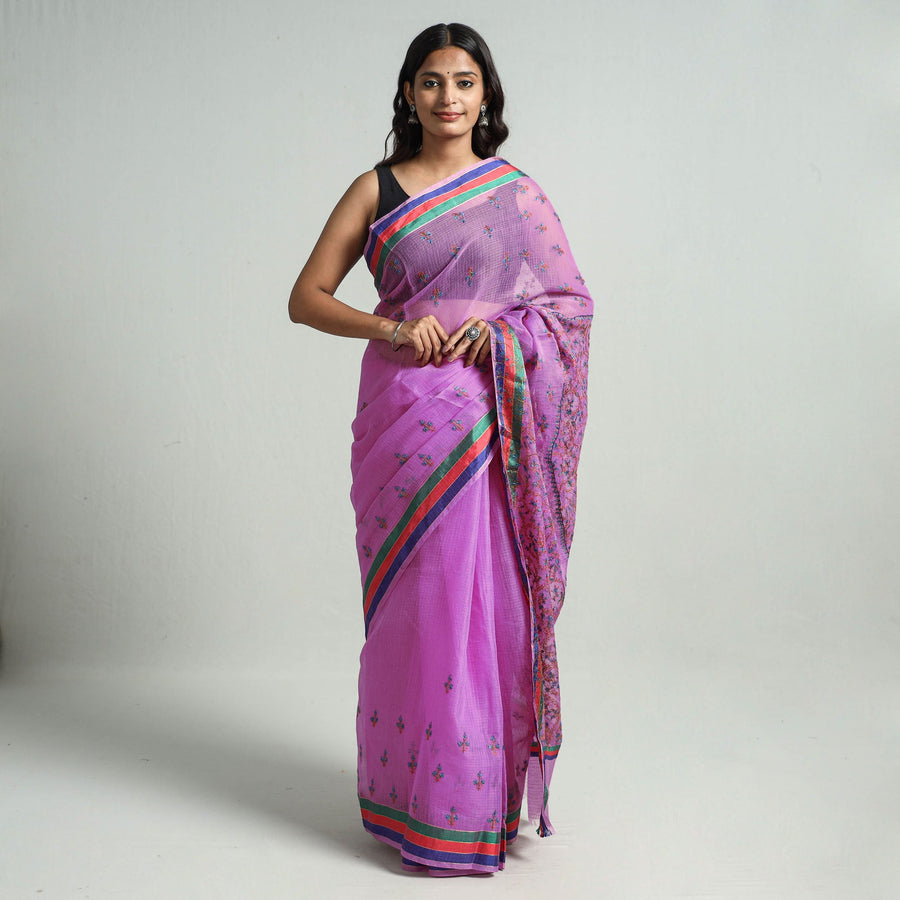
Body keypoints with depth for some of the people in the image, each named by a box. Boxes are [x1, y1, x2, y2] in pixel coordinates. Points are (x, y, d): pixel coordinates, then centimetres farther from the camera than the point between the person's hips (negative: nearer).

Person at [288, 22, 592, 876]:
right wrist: (388, 327, -12)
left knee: (496, 597, 1)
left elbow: (571, 298, 9)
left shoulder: (516, 190, 10)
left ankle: (490, 788, 16)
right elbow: (306, 298, 5)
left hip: (495, 416, 1)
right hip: (406, 413, -1)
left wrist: (499, 330, -10)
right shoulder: (375, 190, 7)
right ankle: (421, 800, 13)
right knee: (420, 597, 0)